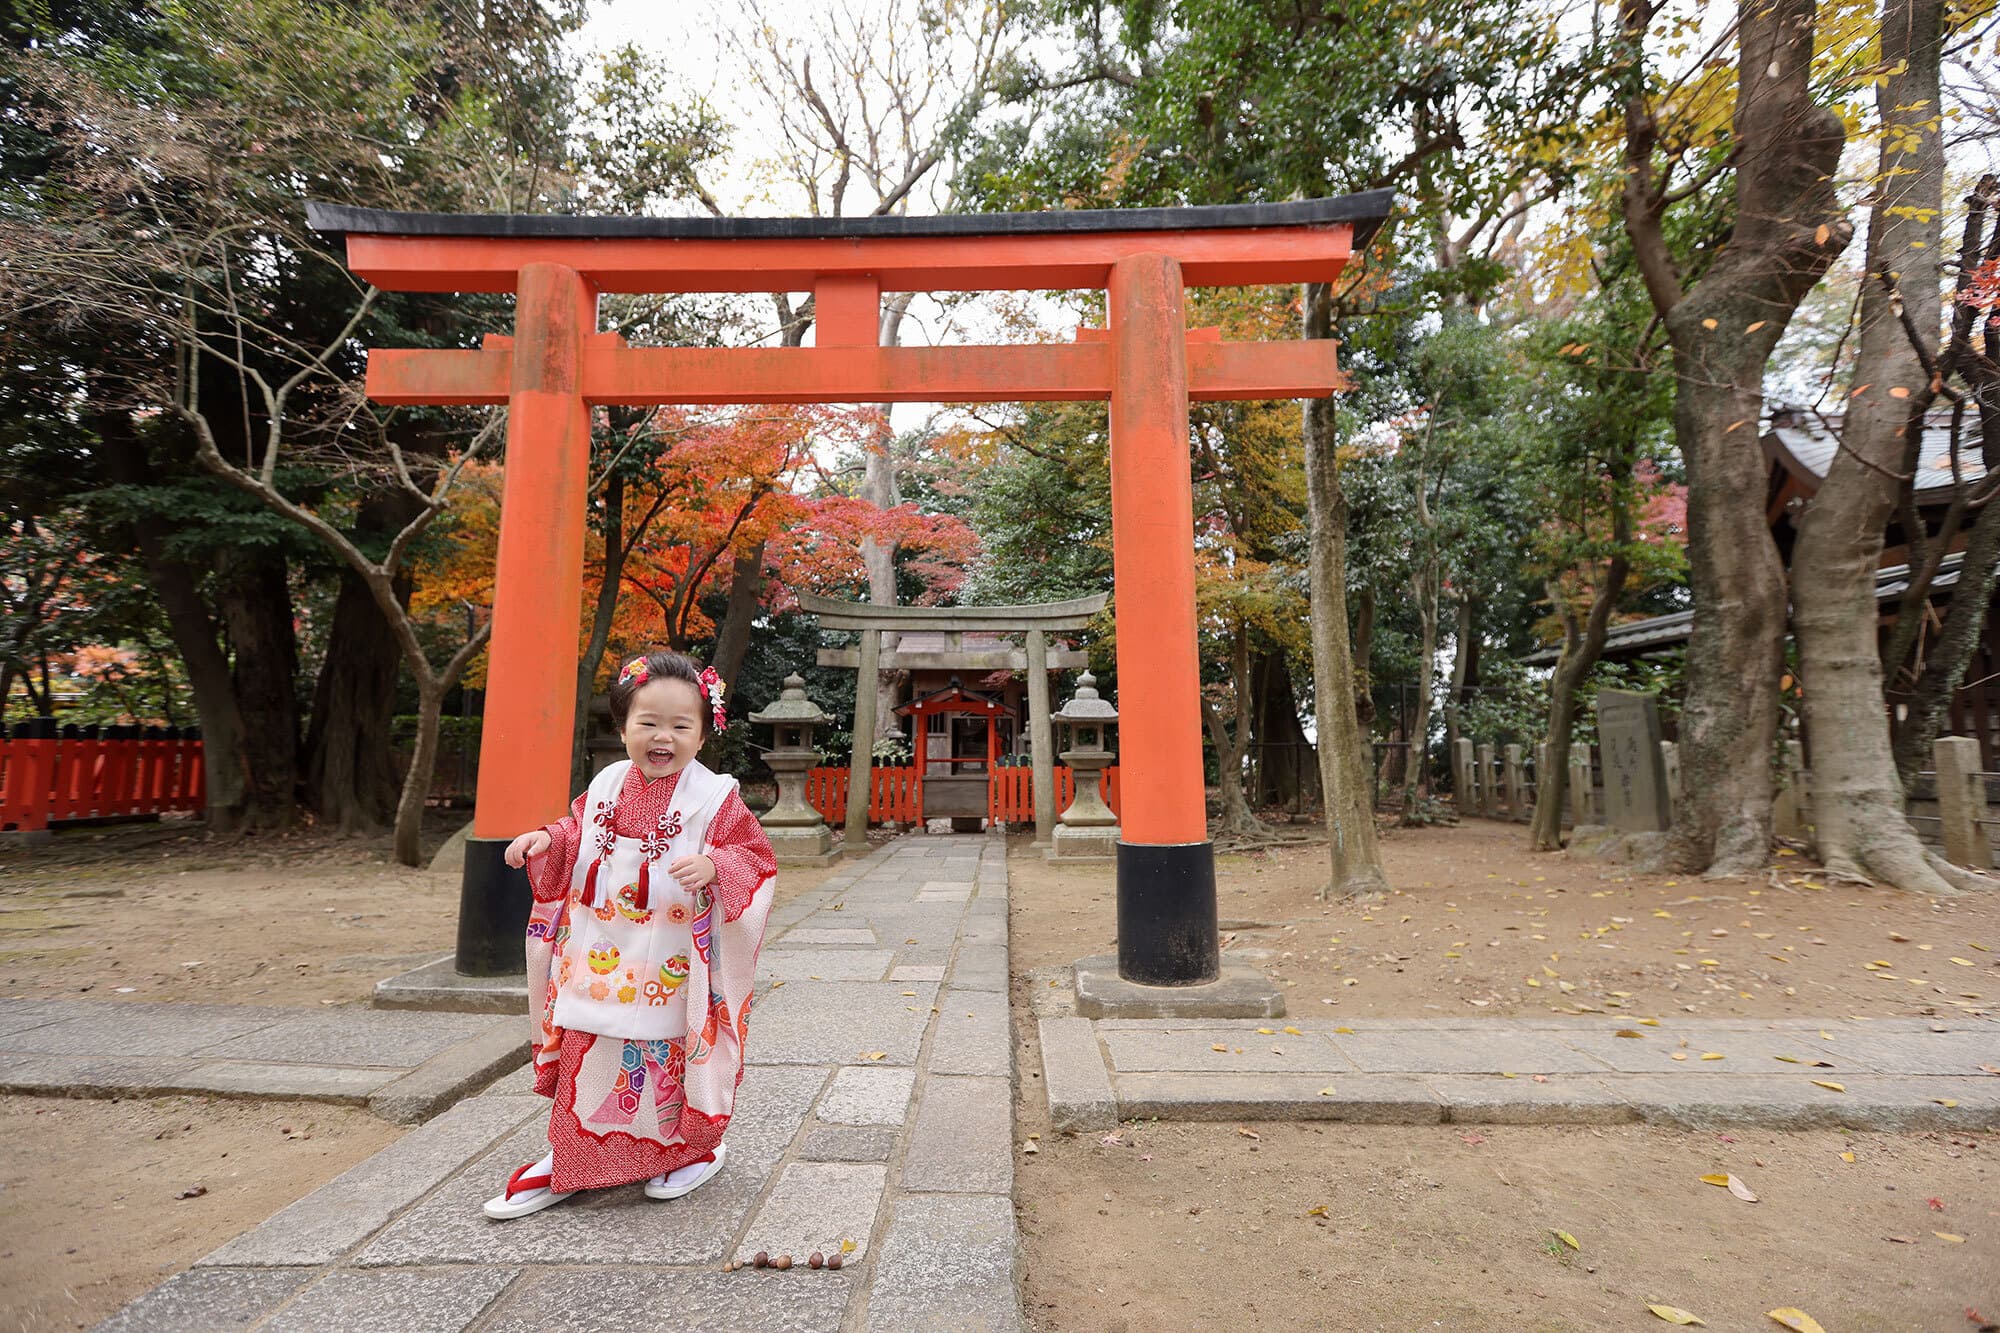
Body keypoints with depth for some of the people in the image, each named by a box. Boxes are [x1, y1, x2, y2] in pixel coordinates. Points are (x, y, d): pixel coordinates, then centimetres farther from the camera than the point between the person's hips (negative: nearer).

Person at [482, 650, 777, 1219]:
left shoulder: (714, 797, -12)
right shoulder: (606, 786, 3)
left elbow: (756, 858, -13)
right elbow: (577, 834, 18)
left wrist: (714, 865, -32)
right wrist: (547, 840, -2)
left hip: (670, 972, -4)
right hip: (598, 961, 4)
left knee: (670, 1058, 9)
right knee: (587, 1057, 14)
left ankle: (693, 1150, 35)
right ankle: (569, 1159, 36)